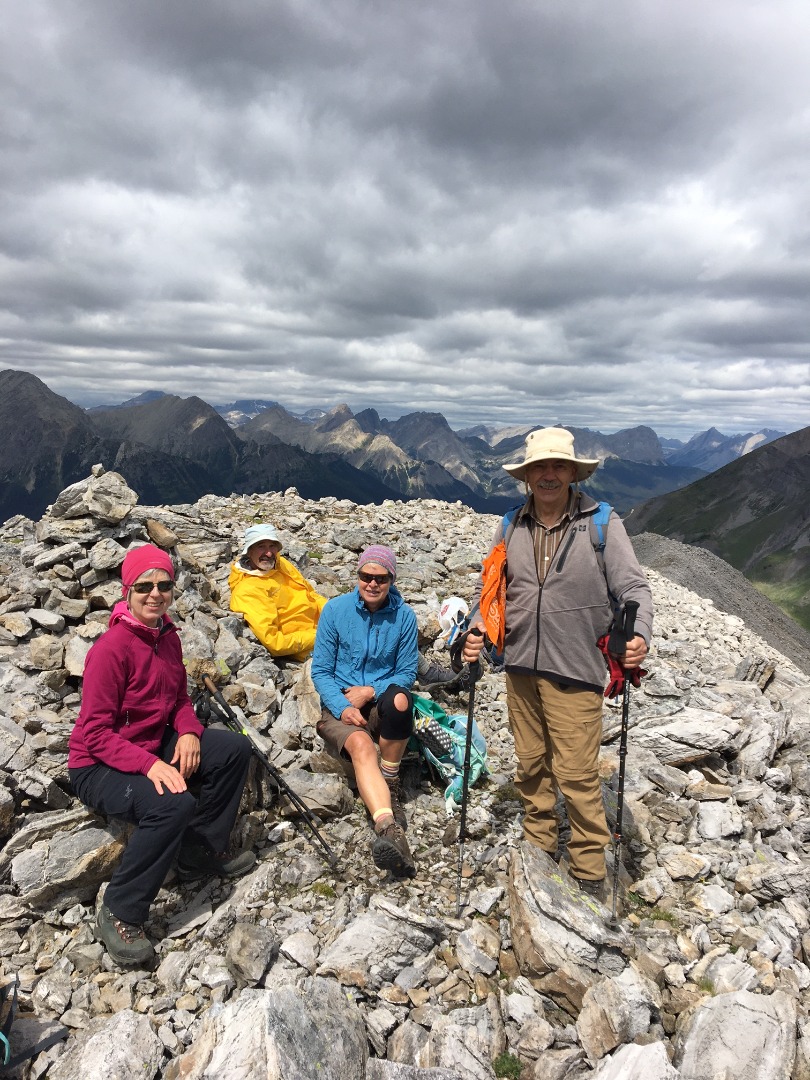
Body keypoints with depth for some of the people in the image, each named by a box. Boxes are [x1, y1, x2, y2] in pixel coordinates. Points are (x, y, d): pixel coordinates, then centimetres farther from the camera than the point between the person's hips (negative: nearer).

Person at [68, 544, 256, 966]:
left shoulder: (167, 636, 0)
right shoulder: (111, 648, -24)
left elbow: (179, 699, 11)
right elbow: (95, 733, -23)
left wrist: (188, 731, -10)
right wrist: (149, 765, -33)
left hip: (153, 746, 8)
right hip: (98, 765, -8)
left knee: (234, 748, -4)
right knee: (174, 804, -33)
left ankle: (199, 852, 10)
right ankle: (118, 916, -14)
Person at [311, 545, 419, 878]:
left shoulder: (404, 616, -2)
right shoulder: (335, 609, -4)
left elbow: (407, 673, 3)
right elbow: (321, 670, -1)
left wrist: (370, 691, -14)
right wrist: (342, 707, -18)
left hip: (381, 704, 1)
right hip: (339, 706, -1)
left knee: (399, 699, -35)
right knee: (361, 744, -34)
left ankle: (390, 786, -14)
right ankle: (389, 829, -53)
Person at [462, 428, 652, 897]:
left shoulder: (602, 523, -6)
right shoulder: (511, 527, 6)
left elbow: (634, 586, -8)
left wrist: (639, 634, -26)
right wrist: (479, 631, -4)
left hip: (575, 671, -4)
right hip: (521, 666, 5)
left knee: (578, 775, 1)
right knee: (532, 765, 18)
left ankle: (589, 871, 21)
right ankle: (539, 847, 38)